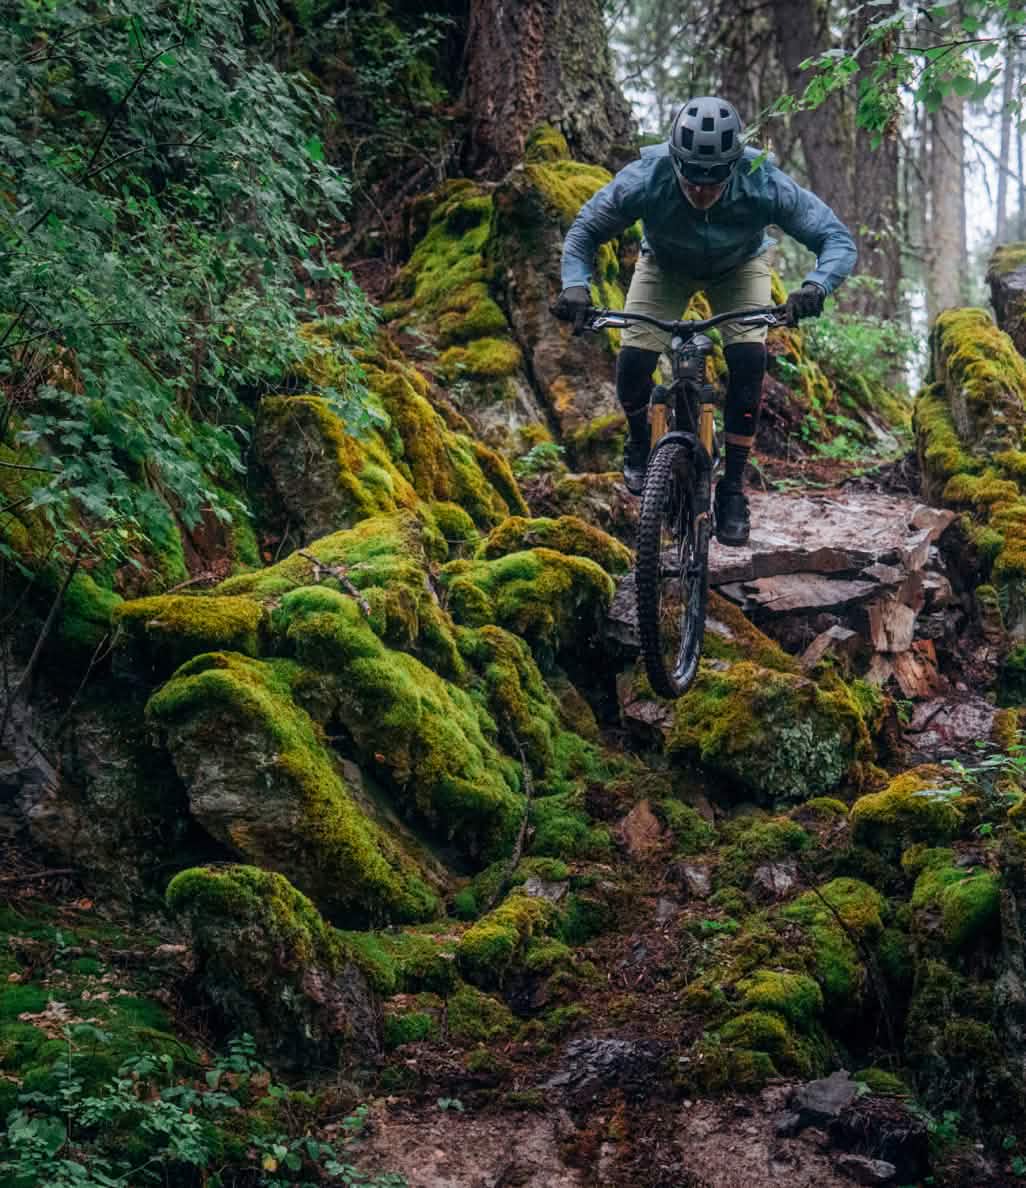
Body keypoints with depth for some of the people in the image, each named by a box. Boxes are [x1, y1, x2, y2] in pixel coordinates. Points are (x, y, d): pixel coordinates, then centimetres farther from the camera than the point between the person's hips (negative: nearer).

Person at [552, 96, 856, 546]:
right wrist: (575, 286, -39)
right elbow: (584, 232, -20)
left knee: (749, 359, -22)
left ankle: (732, 488, -7)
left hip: (738, 267, 0)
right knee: (633, 361, -18)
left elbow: (838, 239, -31)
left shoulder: (765, 184, -37)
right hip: (666, 266, 0)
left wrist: (815, 286, -51)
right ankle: (640, 443, 16)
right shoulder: (645, 180, -37)